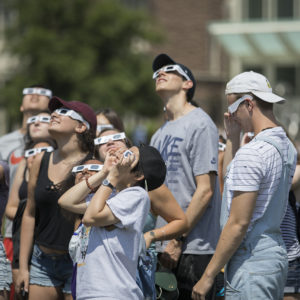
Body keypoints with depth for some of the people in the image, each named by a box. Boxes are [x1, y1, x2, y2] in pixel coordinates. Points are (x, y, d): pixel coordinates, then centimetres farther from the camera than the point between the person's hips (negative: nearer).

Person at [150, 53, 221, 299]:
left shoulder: (200, 125, -8)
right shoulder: (161, 133, 17)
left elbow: (205, 190, -14)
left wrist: (177, 240, -16)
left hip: (193, 249, -8)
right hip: (164, 249, 8)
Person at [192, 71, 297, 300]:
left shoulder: (251, 153, -18)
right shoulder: (287, 147, 11)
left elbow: (238, 224, -20)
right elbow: (234, 182, 26)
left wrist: (208, 276, -15)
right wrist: (233, 137, 17)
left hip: (251, 262, -10)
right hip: (276, 252, 10)